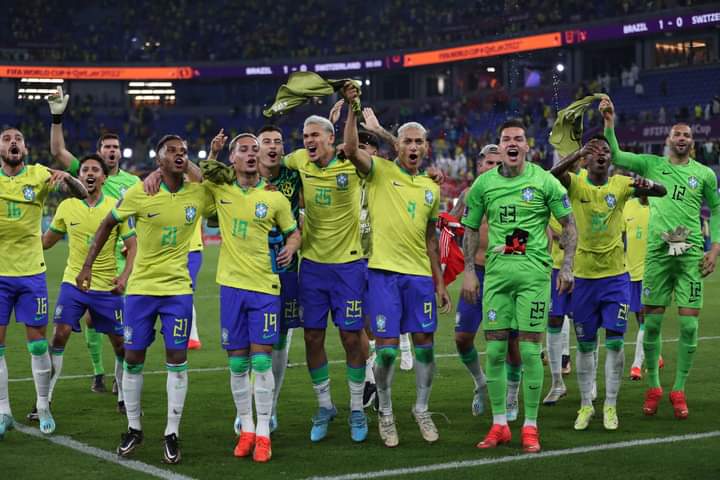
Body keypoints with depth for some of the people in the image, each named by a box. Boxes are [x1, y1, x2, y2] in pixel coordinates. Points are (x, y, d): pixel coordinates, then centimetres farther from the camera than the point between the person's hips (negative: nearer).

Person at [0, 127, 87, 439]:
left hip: (31, 273, -1)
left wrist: (66, 177, -31)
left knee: (38, 344, 4)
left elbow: (81, 194, -10)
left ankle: (43, 408, 18)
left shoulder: (39, 175, -3)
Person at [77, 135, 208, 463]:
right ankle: (134, 429, 20)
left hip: (178, 289, 1)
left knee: (177, 359, -2)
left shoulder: (199, 194, -4)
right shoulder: (139, 193, -7)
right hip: (140, 288, 0)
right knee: (133, 358, 4)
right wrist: (87, 265, 4)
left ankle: (172, 434, 8)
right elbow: (107, 224, 6)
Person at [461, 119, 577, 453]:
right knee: (494, 350, 3)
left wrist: (567, 266, -4)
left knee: (530, 349, -3)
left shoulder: (544, 182, -1)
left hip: (534, 272, -3)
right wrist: (469, 271, 7)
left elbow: (568, 225, 5)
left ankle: (530, 426, 7)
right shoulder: (484, 184, 6)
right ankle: (499, 425, 14)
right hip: (496, 272, 3)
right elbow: (471, 229, 14)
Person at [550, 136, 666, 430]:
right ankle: (586, 405, 20)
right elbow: (552, 175, -26)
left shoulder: (620, 184, -2)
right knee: (585, 344, 8)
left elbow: (662, 192, -10)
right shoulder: (575, 183, -5)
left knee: (615, 341, -1)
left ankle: (610, 405, 11)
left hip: (616, 276, 0)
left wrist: (647, 185, -33)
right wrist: (578, 153, -40)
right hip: (583, 275, 0)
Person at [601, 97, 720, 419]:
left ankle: (679, 390, 9)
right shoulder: (652, 164, 7)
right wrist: (609, 123, -14)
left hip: (691, 253, 0)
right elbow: (615, 157, -2)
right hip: (658, 250, 0)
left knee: (689, 324, -3)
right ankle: (653, 387, 16)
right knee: (652, 321, 2)